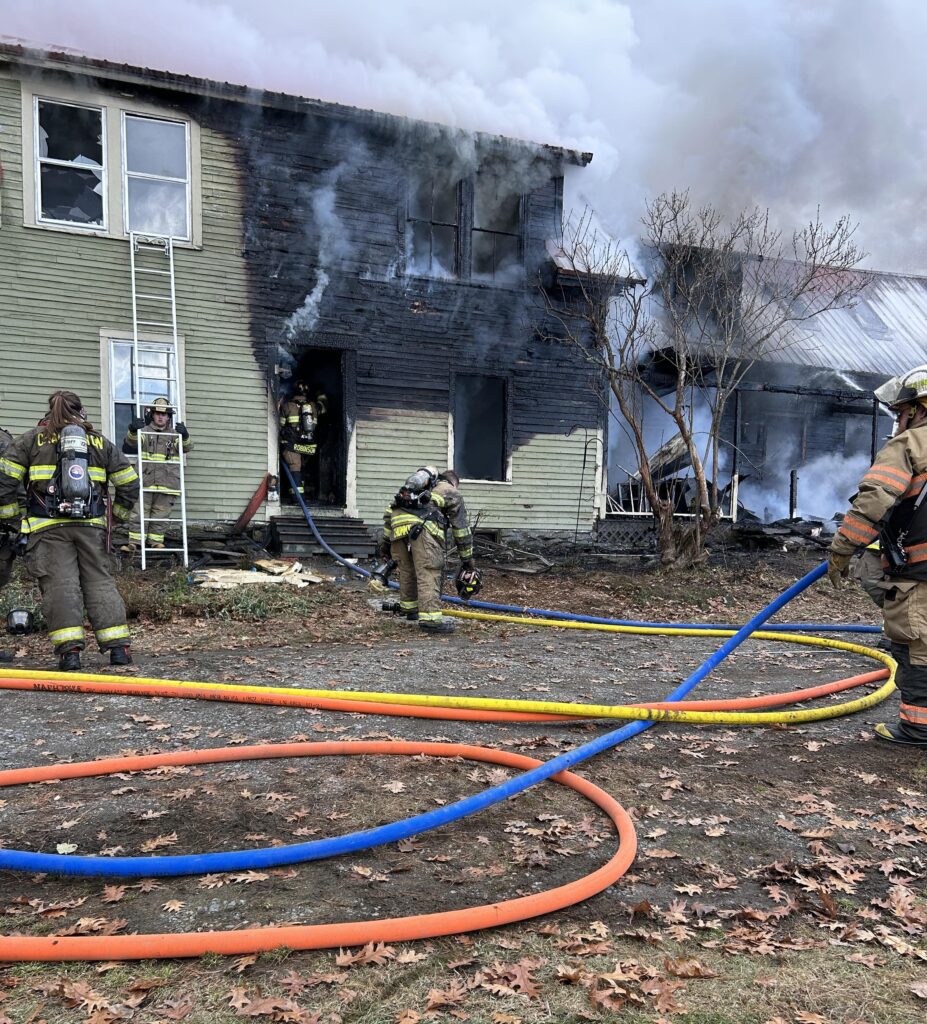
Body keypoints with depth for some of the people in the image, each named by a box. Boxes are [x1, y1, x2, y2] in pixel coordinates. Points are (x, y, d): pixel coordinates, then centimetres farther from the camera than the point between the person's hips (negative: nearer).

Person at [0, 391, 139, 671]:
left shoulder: (32, 439, 8)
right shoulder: (99, 441, 14)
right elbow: (129, 482, 14)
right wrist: (119, 514, 25)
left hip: (48, 528, -2)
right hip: (91, 526, 2)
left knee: (59, 584, -3)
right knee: (100, 581, 5)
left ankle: (69, 649, -10)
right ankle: (118, 646, 1)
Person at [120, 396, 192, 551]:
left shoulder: (174, 435, 13)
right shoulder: (145, 431, 9)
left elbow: (187, 448, 0)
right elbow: (130, 444, -6)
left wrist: (185, 436, -21)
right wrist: (133, 431, -26)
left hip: (167, 483, 1)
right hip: (145, 482, -1)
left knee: (160, 515, 6)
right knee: (139, 513, -3)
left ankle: (155, 541, 14)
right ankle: (134, 543, -2)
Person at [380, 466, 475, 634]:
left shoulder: (416, 487, 38)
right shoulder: (451, 492, 24)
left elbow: (389, 511, 31)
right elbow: (461, 527, 22)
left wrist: (386, 540, 31)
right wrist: (467, 557, 28)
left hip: (398, 522, 6)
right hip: (421, 526, -5)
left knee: (407, 570, 20)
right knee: (428, 572, -9)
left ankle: (409, 607, 34)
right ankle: (430, 618, -16)